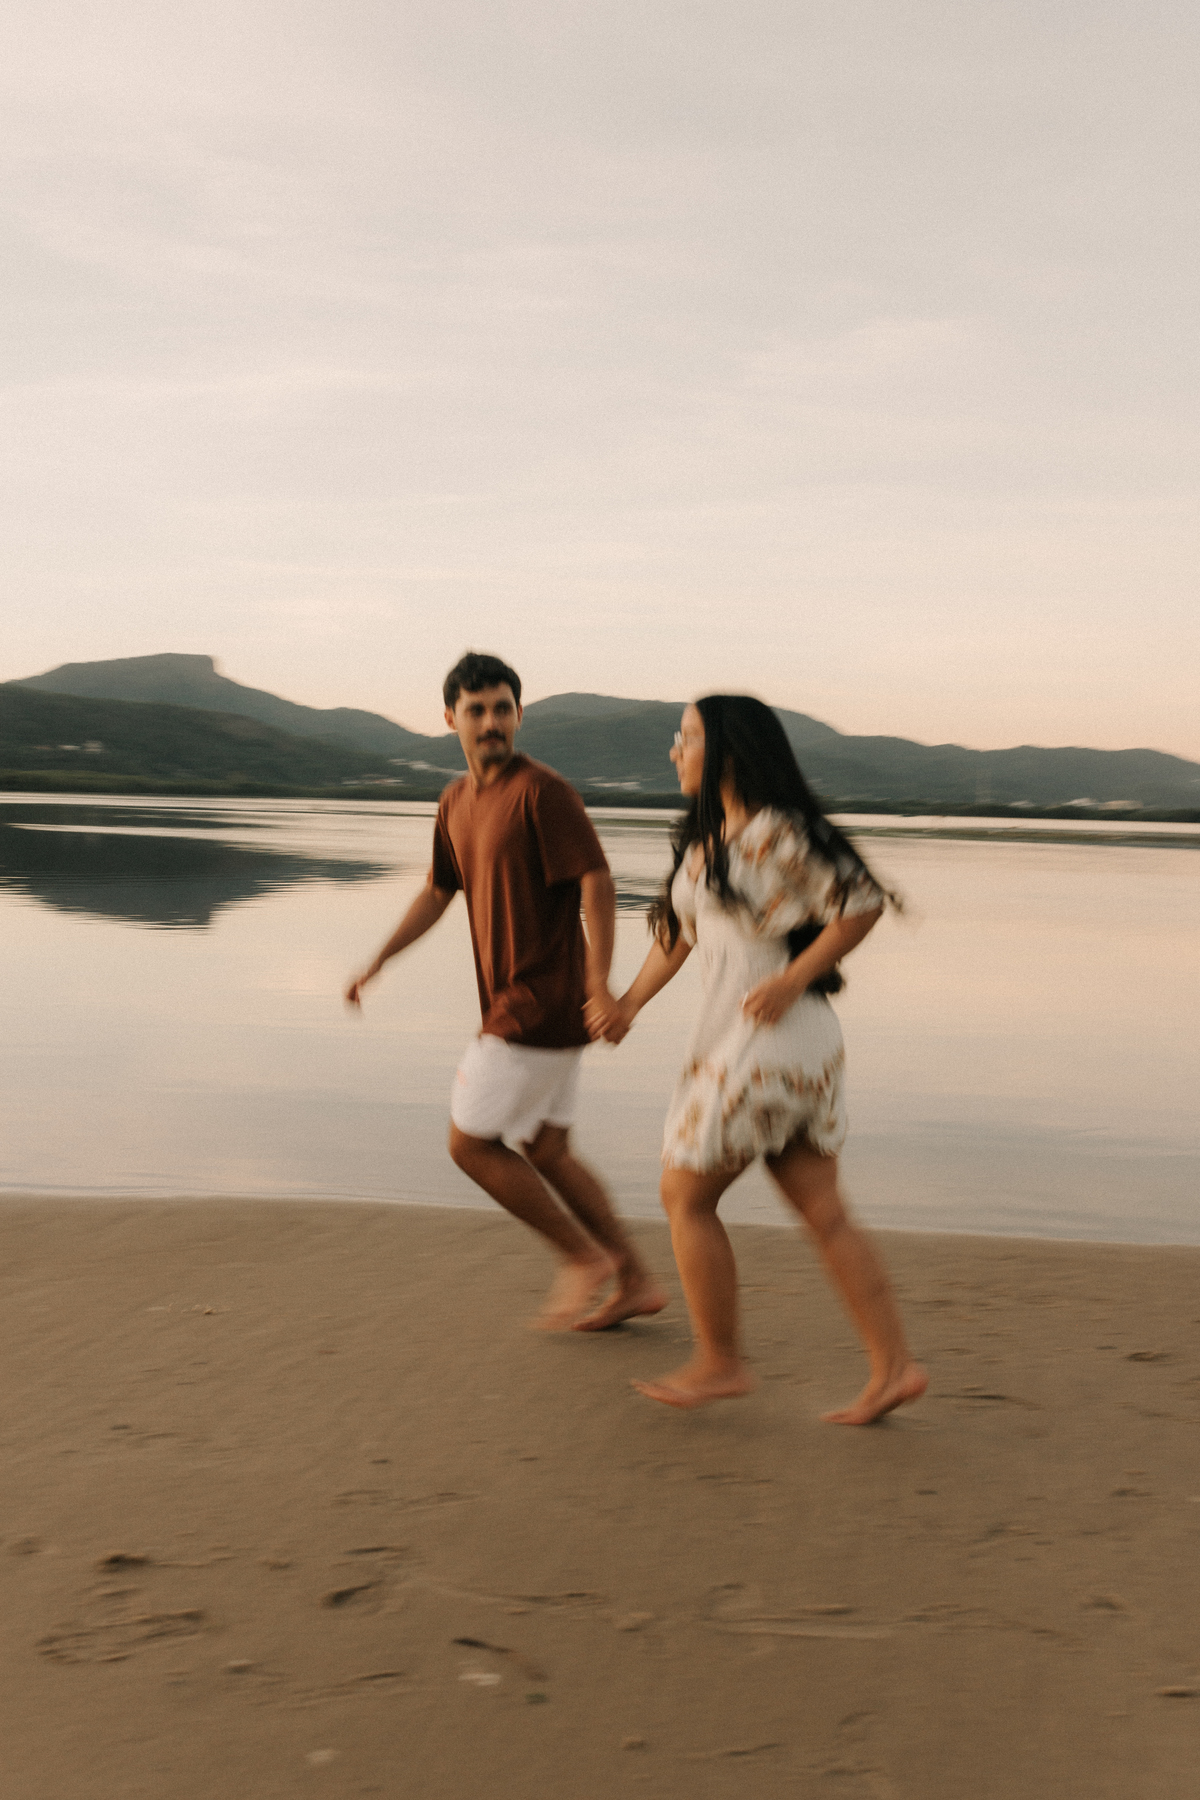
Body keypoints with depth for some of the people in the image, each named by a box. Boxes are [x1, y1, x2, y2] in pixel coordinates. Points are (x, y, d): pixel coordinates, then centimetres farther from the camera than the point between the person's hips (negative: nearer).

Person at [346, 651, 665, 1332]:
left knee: (470, 1142, -3)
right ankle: (635, 1281, 19)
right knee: (545, 1151, 13)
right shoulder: (457, 801, 12)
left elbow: (598, 882, -20)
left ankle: (585, 1258, 7)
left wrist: (598, 980, -31)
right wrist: (377, 963, 15)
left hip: (538, 1006, -9)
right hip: (517, 1004, 9)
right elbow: (438, 893, 22)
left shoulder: (544, 791, -14)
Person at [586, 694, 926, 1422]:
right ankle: (894, 1367, 12)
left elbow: (863, 903, -16)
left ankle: (719, 1363, 15)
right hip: (737, 1038, 9)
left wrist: (794, 979, -17)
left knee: (686, 1196, 2)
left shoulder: (777, 831, -15)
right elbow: (679, 930, 16)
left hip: (773, 1040, -9)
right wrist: (630, 1004, 6)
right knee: (823, 1211, 9)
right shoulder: (706, 836, 13)